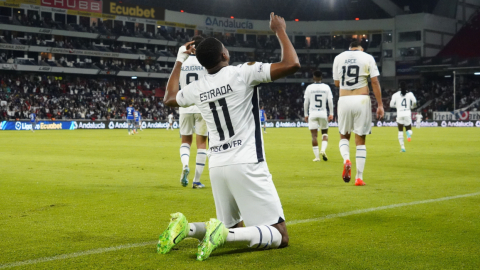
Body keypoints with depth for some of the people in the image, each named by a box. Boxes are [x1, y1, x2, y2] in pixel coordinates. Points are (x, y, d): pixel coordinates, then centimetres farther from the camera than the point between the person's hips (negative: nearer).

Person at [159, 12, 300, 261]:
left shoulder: (197, 88, 8)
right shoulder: (243, 73, -8)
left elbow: (169, 99, 30)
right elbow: (292, 64, -13)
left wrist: (179, 61, 37)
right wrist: (280, 31, 2)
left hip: (217, 167, 6)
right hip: (246, 166, -6)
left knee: (234, 228, 23)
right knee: (279, 236, -2)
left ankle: (185, 228, -4)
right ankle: (223, 234, -27)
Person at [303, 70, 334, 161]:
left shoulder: (309, 87, 0)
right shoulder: (326, 87, 2)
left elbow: (306, 102, 1)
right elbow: (330, 101, 0)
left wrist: (306, 114, 10)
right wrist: (331, 114, 7)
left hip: (312, 114, -1)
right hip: (323, 113, 1)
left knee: (314, 135, 1)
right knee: (325, 133, 16)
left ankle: (317, 156, -3)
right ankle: (323, 149, -9)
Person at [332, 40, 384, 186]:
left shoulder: (338, 58, 8)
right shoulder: (367, 58, 3)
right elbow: (375, 82, -2)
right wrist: (380, 105, -1)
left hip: (344, 100, 1)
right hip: (361, 100, -1)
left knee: (344, 135, 18)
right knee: (360, 140, 6)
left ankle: (346, 159, -13)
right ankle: (359, 177, 3)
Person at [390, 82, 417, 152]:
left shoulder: (395, 95, 3)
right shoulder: (410, 94, 4)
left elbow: (391, 105, 1)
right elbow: (414, 101, -9)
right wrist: (412, 106, 12)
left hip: (399, 114, 0)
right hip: (407, 114, 0)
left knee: (400, 131, 9)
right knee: (408, 128, 16)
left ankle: (402, 147, -3)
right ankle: (409, 133, -23)